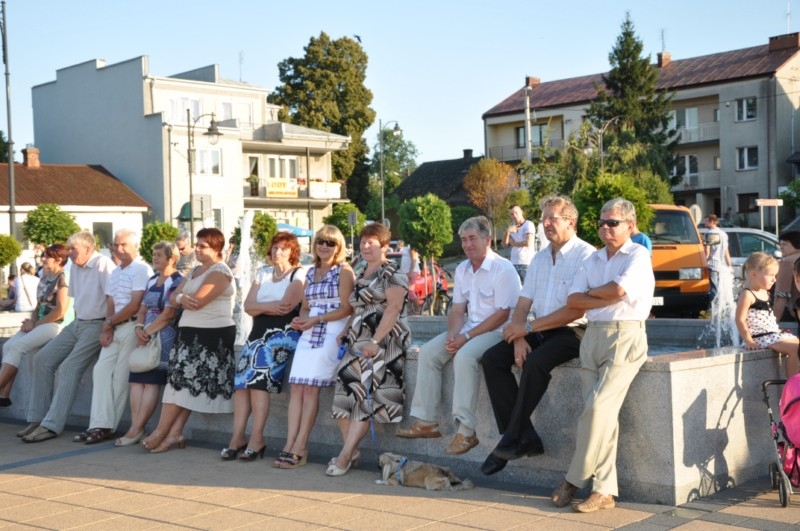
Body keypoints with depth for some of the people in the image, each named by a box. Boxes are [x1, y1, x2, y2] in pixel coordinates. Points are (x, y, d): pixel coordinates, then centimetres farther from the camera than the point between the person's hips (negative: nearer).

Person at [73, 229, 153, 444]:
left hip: (131, 327, -8)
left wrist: (110, 323, -4)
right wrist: (106, 328, -3)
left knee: (120, 376, -6)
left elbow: (134, 306, -13)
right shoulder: (115, 272, 19)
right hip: (114, 329, 8)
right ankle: (100, 424, -2)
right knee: (101, 370, -1)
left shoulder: (142, 270, -8)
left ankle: (106, 426, 0)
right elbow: (110, 304, 14)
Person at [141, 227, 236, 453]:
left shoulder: (220, 271, -9)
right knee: (183, 383, 1)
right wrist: (181, 298, -12)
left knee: (184, 382, -6)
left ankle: (163, 432, -1)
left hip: (213, 336, -8)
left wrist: (180, 297, 0)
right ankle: (174, 432, -2)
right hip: (190, 333, 8)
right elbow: (173, 299, 12)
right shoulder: (195, 270, 20)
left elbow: (197, 300, -20)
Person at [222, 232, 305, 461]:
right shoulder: (263, 273, 20)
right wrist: (270, 307, -8)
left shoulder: (299, 274, 2)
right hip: (259, 332, 6)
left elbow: (285, 306, -13)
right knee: (242, 376, -16)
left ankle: (257, 437, -23)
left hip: (284, 333, -6)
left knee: (257, 369, -25)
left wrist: (261, 307, 0)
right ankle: (238, 436, -18)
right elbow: (248, 306, 8)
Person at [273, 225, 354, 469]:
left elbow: (347, 308, -8)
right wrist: (300, 319, -1)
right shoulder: (311, 272, 19)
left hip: (331, 333, -6)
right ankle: (290, 444, -4)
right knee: (297, 387, -5)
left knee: (310, 387, -12)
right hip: (309, 334, 6)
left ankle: (299, 448, -9)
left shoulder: (343, 271, 0)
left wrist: (316, 320, -14)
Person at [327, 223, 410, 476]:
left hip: (383, 340, -8)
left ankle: (345, 455, -14)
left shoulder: (392, 273, -2)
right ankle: (352, 451, -1)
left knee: (364, 391, -15)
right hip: (358, 341, 8)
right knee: (345, 389, -7)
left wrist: (375, 341, -22)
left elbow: (394, 308, -14)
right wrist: (345, 332, 10)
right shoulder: (362, 276, 24)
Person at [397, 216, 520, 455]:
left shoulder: (504, 269, -13)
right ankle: (426, 422, -4)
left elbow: (503, 314, -18)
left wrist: (467, 337, -20)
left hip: (497, 331, -8)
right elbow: (457, 310, 12)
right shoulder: (462, 270, 10)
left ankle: (466, 431, -29)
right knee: (428, 352, -7)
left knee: (464, 356, -33)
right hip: (469, 329, 8)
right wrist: (452, 335, -9)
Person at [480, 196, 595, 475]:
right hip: (537, 331, 8)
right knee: (492, 358, -12)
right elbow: (523, 305, 12)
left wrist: (529, 327, -16)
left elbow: (576, 310, -17)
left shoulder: (586, 255, -8)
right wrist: (519, 338, -8)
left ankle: (512, 440, -18)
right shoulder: (540, 258, 16)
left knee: (535, 363, -33)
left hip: (572, 332, -7)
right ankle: (526, 437, -15)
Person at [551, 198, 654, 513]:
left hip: (625, 336, -6)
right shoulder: (593, 259, 18)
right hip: (592, 335, 6)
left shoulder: (638, 255, 0)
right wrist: (608, 298, -7)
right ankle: (604, 491, 1)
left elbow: (619, 288, -18)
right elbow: (572, 301, 7)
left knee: (598, 407, -16)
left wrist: (590, 293, 0)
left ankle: (574, 480, -5)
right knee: (603, 413, -1)